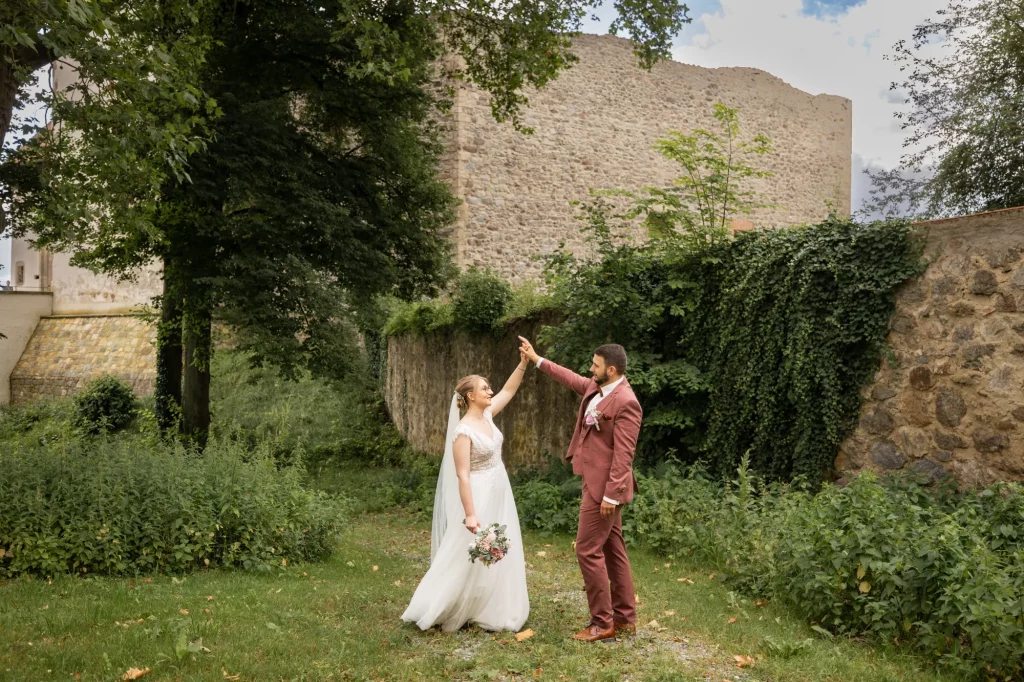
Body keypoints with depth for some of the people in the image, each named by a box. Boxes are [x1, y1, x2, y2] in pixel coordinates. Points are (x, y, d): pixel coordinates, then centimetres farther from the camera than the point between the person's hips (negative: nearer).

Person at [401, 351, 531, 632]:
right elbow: (462, 475, -22)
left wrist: (524, 363, 1)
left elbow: (509, 390, 14)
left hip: (499, 494, 8)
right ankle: (434, 611, 13)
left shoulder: (487, 415, 3)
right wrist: (470, 514, -25)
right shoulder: (464, 431, -20)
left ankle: (492, 611, 25)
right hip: (480, 496, -8)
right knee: (469, 556, 0)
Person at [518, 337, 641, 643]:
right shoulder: (596, 387, 6)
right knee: (612, 549, 14)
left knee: (588, 550, -5)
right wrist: (536, 359, 28)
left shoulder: (625, 402, -21)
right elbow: (570, 378, 25)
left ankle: (602, 623, 5)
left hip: (604, 486, -10)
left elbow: (624, 454, -23)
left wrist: (612, 494, -23)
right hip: (597, 482, 10)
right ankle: (625, 617, 24)